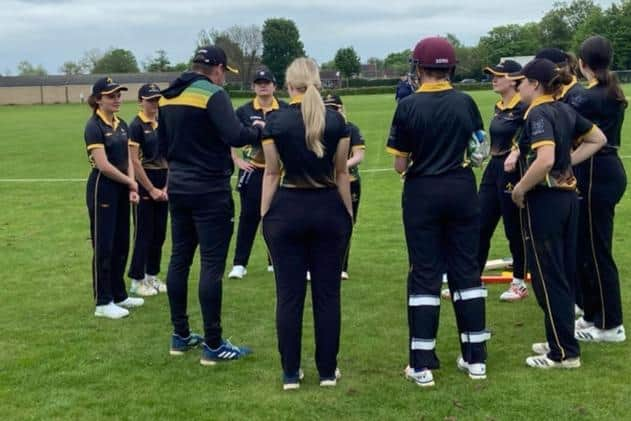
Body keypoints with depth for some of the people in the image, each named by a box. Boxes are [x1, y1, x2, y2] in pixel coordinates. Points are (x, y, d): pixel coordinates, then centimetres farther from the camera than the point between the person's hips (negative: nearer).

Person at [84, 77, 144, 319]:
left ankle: (119, 295, 25)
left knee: (121, 245, 13)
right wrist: (130, 182, -8)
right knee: (104, 246, -2)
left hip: (121, 190, 8)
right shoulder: (94, 126, -13)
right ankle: (103, 303, 6)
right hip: (102, 190, -8)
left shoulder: (122, 125, 11)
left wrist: (132, 188, -3)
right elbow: (103, 164, -18)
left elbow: (128, 160, 11)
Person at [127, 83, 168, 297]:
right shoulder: (136, 126, -9)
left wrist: (166, 188, -1)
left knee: (159, 232, 11)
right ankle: (137, 280, 9)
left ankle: (152, 275, 22)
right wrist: (151, 190, -12)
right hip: (144, 183, -6)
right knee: (143, 232, -1)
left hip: (163, 184, 6)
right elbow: (134, 161, -13)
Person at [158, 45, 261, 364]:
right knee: (212, 264, -4)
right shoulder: (212, 94, -14)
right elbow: (235, 136, -25)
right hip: (210, 191, -7)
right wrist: (259, 131, -8)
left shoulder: (167, 98, 9)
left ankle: (180, 336, 22)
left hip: (178, 188, 8)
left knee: (180, 259, 13)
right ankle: (213, 345, 0)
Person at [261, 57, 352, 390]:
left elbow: (271, 173, -2)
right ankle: (328, 371, 15)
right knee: (327, 292, 8)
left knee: (289, 294, 5)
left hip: (287, 210, -1)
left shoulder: (276, 121, -5)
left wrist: (264, 216, 5)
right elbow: (342, 173, 3)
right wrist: (349, 213, 12)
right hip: (329, 209, 1)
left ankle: (291, 374, 11)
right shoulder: (336, 121, -1)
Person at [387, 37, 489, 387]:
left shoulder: (408, 106, -10)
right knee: (466, 270, 10)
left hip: (422, 193, -2)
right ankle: (475, 358, 16)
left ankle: (422, 364, 4)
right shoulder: (466, 103, -1)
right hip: (462, 191, 3)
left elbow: (400, 165, -8)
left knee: (424, 274, 3)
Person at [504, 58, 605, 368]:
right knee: (564, 273, 15)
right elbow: (598, 139, 19)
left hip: (544, 200, -9)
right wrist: (569, 162, 12)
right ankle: (562, 341, 26)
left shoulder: (538, 114, -16)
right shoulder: (565, 110, 9)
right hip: (568, 196, 9)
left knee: (548, 277, 0)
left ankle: (564, 353, 6)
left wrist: (520, 189, -18)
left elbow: (545, 159, -31)